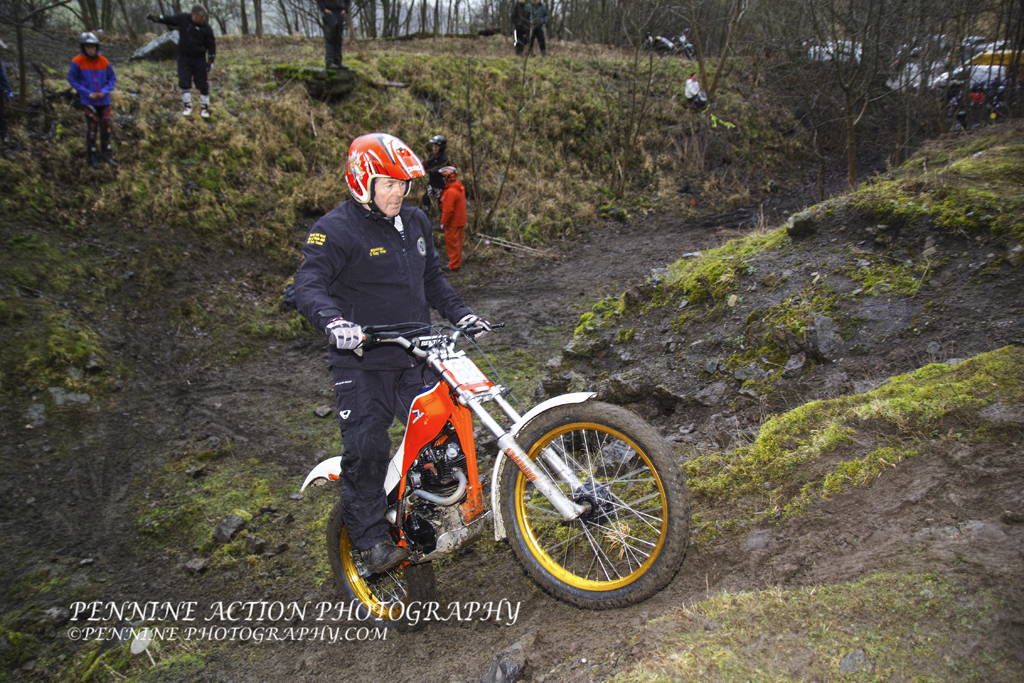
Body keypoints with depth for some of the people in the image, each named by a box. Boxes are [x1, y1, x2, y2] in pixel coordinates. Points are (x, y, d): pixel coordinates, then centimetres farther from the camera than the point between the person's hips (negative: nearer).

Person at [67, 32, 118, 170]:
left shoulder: (104, 62, -2)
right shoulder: (77, 62, -8)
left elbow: (112, 79, 5)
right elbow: (72, 80, -2)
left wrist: (104, 91, -10)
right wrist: (87, 93, -11)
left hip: (104, 100, 3)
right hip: (88, 101, -3)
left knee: (106, 127, 9)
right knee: (92, 128, -4)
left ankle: (106, 153, 23)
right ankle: (92, 157, 7)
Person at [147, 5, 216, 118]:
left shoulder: (206, 28, -9)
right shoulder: (183, 18, -4)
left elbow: (211, 45, -2)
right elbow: (169, 19, 10)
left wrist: (210, 61, -6)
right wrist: (155, 18, 0)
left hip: (199, 60, -2)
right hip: (183, 58, 2)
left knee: (202, 84, -1)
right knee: (184, 83, -4)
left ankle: (205, 107, 12)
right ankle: (187, 106, 7)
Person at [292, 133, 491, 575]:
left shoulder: (415, 222, 13)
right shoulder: (336, 230, -10)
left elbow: (431, 277, 24)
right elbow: (308, 285, -22)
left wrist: (458, 313, 10)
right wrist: (333, 321, -41)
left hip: (415, 355, 6)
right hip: (362, 361, -6)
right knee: (366, 448, -12)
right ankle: (370, 537, 5)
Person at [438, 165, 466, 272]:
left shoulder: (451, 191, -24)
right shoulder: (460, 188, 7)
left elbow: (448, 210, -24)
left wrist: (443, 223, -16)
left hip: (453, 223, -9)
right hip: (460, 221, 9)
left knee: (452, 243, 0)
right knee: (458, 242, 19)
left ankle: (453, 266, 7)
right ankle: (458, 262, 30)